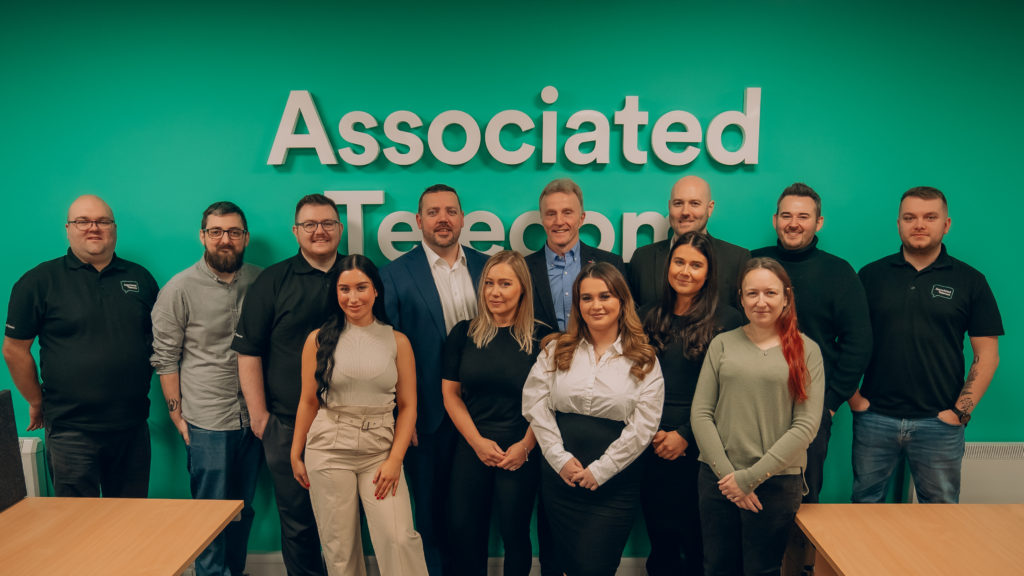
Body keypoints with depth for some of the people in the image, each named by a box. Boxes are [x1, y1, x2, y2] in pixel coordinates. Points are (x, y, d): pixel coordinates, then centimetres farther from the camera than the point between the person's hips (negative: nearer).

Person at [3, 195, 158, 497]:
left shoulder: (140, 279, 8)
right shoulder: (39, 281, -1)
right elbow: (14, 349, 1)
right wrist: (37, 401, 3)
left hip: (133, 426, 3)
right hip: (70, 430, -3)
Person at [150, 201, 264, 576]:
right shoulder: (180, 288, -5)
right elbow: (165, 358, -2)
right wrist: (177, 416, -4)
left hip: (253, 417, 3)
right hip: (207, 423, -3)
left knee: (244, 507, 15)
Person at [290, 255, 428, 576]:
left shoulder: (397, 341, 3)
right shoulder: (319, 339, 3)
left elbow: (407, 406, 3)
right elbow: (308, 401, 9)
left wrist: (395, 459, -5)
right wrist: (296, 455, 10)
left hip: (381, 451, 0)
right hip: (329, 450, 0)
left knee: (400, 538, -10)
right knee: (339, 546, 7)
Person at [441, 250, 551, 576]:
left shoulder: (541, 338, -4)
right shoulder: (464, 333, 1)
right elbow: (450, 394, 2)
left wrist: (525, 446, -11)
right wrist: (478, 441, -6)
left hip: (522, 454, -2)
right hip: (471, 449, 2)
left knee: (514, 533, 9)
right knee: (464, 533, 8)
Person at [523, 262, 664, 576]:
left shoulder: (644, 360, -1)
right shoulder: (556, 349, 5)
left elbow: (643, 426, -7)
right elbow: (535, 404, -1)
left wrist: (600, 470, -10)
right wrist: (559, 458, -9)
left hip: (615, 483, -2)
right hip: (560, 476, 2)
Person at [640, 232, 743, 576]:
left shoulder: (726, 320, -3)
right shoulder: (649, 318, 9)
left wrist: (685, 435, -11)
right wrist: (651, 431, -4)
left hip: (697, 449, -3)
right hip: (653, 448, 3)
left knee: (697, 544, 7)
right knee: (660, 542, 12)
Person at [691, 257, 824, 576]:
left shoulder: (806, 350, 1)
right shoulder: (722, 344, 5)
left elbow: (806, 425, -6)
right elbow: (700, 414, 1)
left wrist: (751, 477, -10)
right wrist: (727, 473, -9)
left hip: (777, 483, -1)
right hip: (718, 479, 2)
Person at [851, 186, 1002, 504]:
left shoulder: (970, 281, 3)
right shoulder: (871, 275, 4)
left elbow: (987, 355, 2)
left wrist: (961, 411, -5)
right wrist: (853, 396, -3)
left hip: (939, 422, 0)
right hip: (875, 416, 1)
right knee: (865, 503, 11)